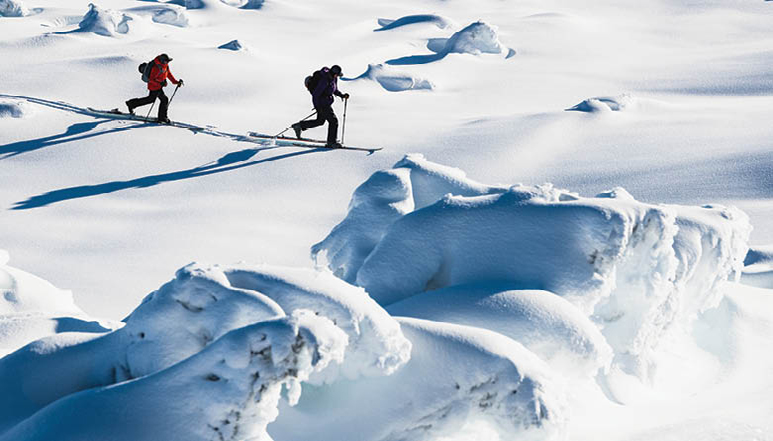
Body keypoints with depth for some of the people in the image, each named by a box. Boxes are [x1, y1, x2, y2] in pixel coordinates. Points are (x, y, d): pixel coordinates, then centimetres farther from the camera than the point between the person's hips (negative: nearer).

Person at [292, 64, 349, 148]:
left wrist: (342, 95, 2)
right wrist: (318, 107, -22)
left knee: (320, 121, 19)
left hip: (327, 103, 10)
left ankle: (299, 125, 26)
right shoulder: (325, 80, -27)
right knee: (333, 121, -6)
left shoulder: (334, 78, 1)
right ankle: (332, 142, 2)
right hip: (321, 103, -10)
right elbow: (315, 93, -24)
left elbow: (335, 90, 19)